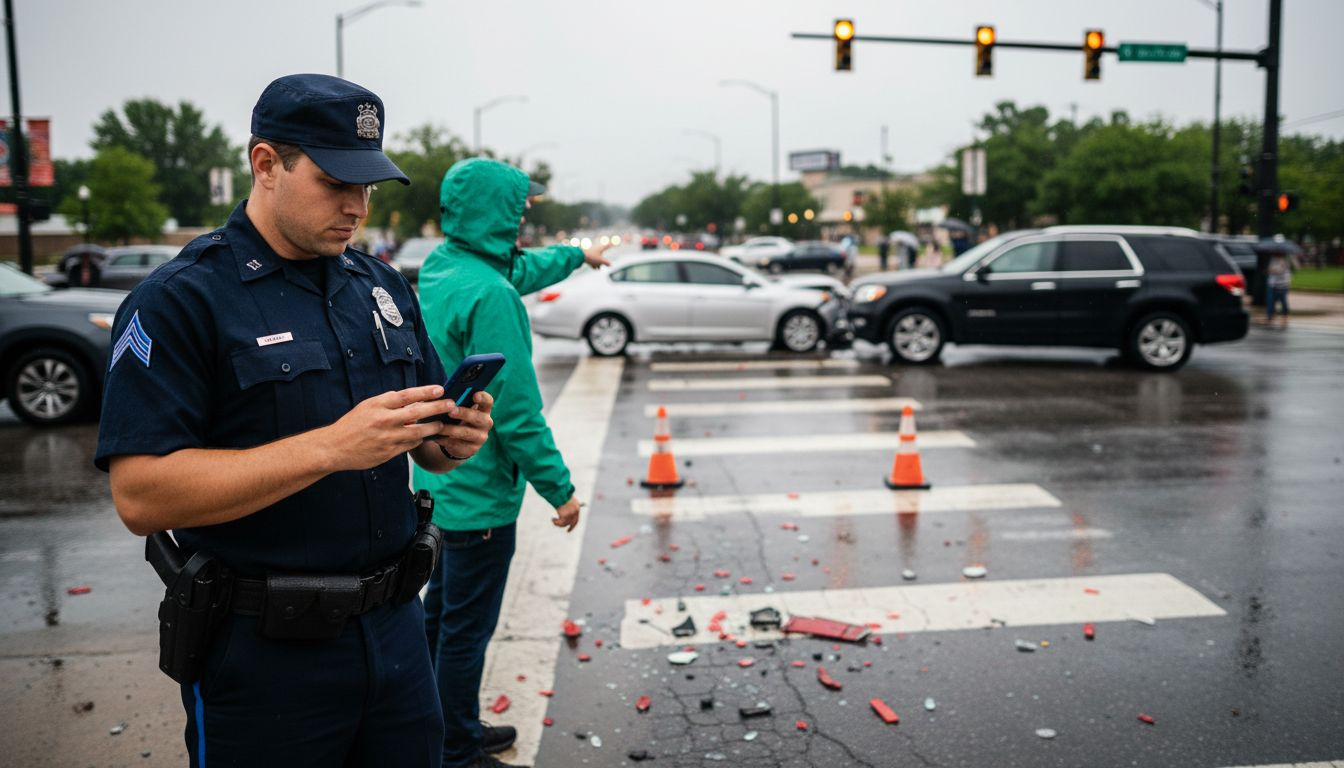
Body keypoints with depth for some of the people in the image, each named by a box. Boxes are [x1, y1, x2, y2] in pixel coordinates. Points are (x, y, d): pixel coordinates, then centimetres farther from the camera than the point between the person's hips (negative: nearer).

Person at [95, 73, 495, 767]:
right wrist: (332, 447, -25)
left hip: (396, 628, 6)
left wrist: (454, 439, -9)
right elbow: (141, 496, -19)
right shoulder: (180, 300, -10)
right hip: (263, 654, -5)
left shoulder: (384, 287, 8)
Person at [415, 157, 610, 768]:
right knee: (466, 630, 4)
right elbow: (516, 411, -25)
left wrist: (578, 255, 40)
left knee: (441, 614, 21)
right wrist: (560, 489, -15)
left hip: (438, 481, 10)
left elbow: (522, 270, 25)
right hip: (479, 492, -10)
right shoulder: (488, 295, -25)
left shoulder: (438, 267, 4)